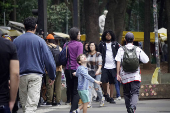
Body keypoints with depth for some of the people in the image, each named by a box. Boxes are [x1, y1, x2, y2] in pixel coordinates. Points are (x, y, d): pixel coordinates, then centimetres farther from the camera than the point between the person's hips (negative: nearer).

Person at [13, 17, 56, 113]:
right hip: (36, 75, -3)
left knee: (24, 104, 14)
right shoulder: (40, 41, -2)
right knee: (31, 105, -10)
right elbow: (49, 60, -3)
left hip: (21, 76, 3)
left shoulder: (16, 41, 5)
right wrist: (52, 76, 8)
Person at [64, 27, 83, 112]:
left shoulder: (66, 45, 7)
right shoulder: (79, 44, -8)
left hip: (68, 70, 5)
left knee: (71, 90, 14)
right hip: (76, 69, -5)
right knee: (76, 92, -3)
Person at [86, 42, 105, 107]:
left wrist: (98, 70, -24)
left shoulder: (98, 54, -3)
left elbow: (100, 64, -9)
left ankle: (101, 99, 26)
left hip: (96, 73, -3)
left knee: (97, 87, 0)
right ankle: (89, 102, -13)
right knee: (89, 87, -10)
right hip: (89, 73, 3)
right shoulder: (87, 55, 10)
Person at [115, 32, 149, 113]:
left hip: (125, 76, 1)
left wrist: (118, 74, -4)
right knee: (135, 93, -5)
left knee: (126, 94, 14)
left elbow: (118, 62, -7)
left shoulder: (121, 49, -1)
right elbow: (146, 60, 1)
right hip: (136, 75, -1)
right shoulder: (138, 49, 0)